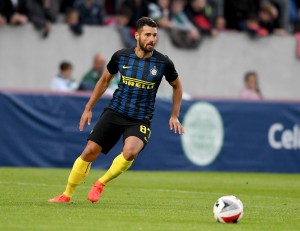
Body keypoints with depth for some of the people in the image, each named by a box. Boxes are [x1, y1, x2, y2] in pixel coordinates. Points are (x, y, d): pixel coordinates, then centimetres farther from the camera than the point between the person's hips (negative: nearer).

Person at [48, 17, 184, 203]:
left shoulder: (163, 63, -7)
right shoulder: (121, 56, -3)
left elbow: (177, 86, 12)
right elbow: (105, 80, 15)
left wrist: (175, 116, 8)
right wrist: (88, 108, 15)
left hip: (140, 120, -2)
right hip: (115, 112, 2)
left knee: (130, 151, -31)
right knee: (90, 151, -4)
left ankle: (101, 184, -6)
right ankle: (67, 195, 15)